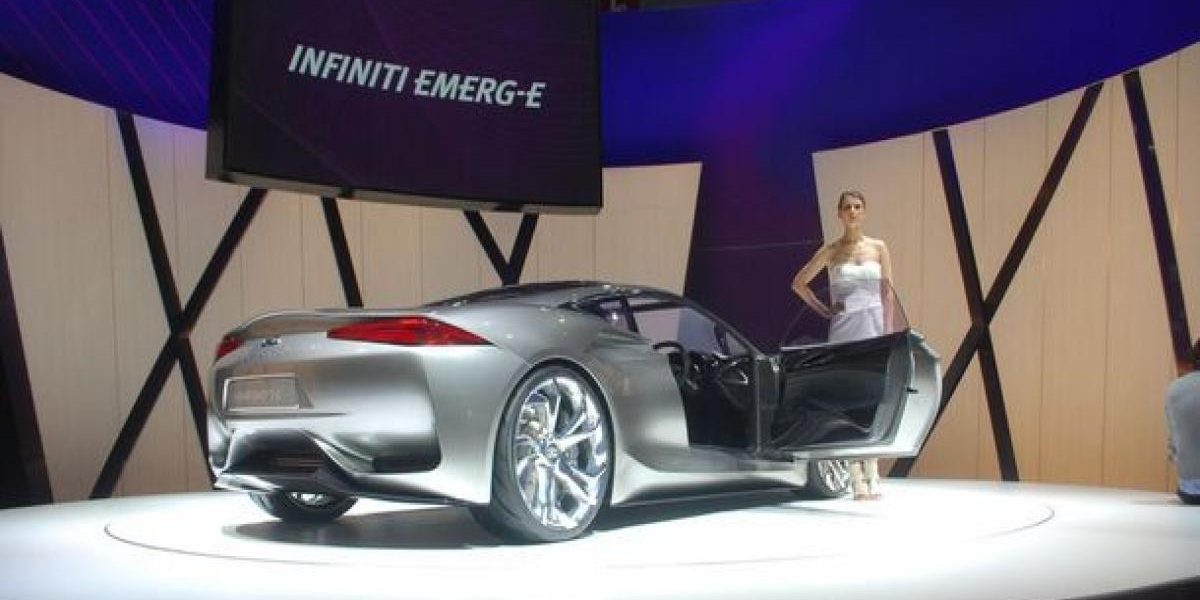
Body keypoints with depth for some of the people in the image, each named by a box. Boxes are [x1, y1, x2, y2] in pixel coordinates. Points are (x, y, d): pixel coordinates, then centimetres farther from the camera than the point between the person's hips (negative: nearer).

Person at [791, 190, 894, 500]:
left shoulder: (879, 248, 8)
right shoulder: (831, 251, 5)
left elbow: (887, 295, 7)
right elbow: (798, 283, 11)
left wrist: (888, 334, 0)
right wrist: (823, 310, 4)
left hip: (874, 326, 1)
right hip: (844, 328, -1)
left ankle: (873, 475, 6)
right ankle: (858, 480, 1)